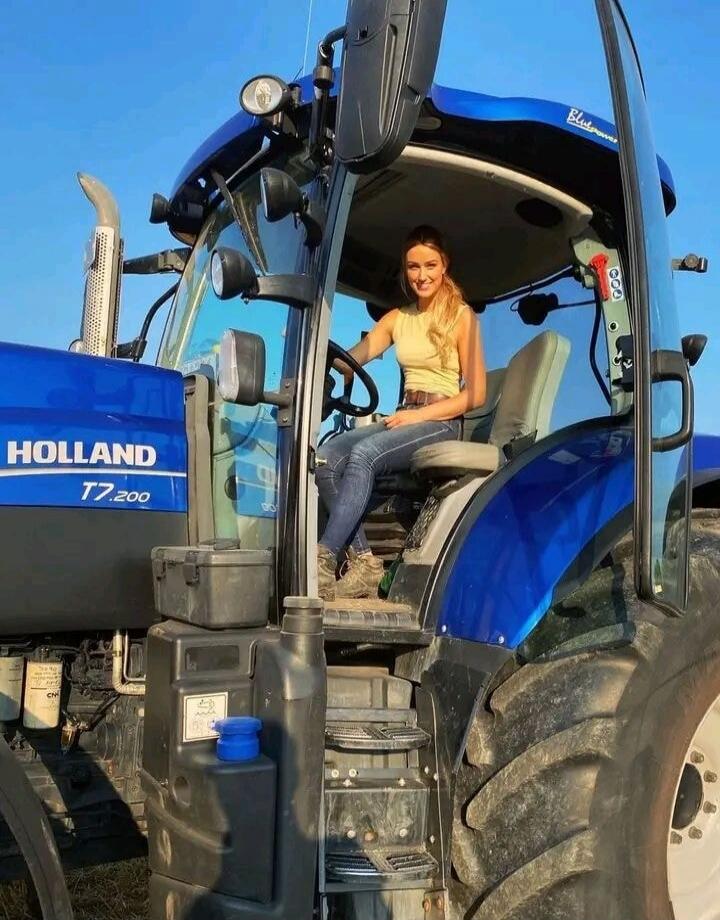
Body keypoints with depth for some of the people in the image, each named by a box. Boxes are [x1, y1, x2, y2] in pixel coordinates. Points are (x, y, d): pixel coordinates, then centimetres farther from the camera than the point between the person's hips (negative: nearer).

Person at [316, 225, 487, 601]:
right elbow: (349, 360, 3)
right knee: (325, 457, -22)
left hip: (442, 422, -5)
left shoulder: (461, 316, 3)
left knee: (365, 453, -33)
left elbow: (475, 394, -3)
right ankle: (363, 562, -22)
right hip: (404, 417, 5)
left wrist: (421, 414, -14)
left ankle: (324, 559, -32)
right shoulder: (396, 319, 17)